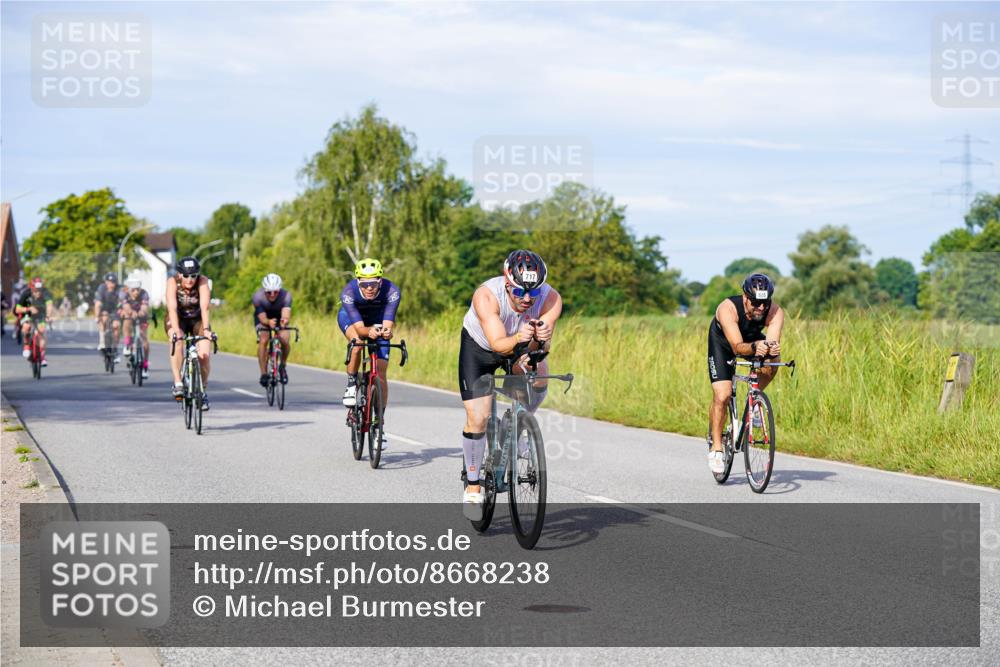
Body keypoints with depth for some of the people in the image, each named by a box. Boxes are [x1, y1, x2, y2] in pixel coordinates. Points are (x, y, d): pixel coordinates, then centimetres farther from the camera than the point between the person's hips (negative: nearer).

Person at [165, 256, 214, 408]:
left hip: (198, 320, 1)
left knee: (204, 355, -17)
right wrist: (176, 331, -52)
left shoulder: (203, 282, -25)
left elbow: (204, 307, -36)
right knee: (177, 342, -33)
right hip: (177, 319, -1)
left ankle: (203, 390, 5)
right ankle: (178, 383, -29)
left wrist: (206, 329, -49)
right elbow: (172, 308, -38)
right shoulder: (173, 283, -26)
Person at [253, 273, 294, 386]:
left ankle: (283, 367, 6)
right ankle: (263, 373, -16)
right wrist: (269, 322, -59)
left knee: (285, 341, -22)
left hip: (279, 318, 1)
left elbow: (286, 315, -42)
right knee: (263, 340, -26)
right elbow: (262, 318, -36)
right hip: (263, 318, -1)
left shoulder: (286, 295, -33)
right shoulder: (258, 296, -33)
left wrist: (285, 321, -66)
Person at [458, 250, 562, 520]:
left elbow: (543, 345, -39)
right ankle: (472, 489, 8)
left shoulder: (551, 298, -31)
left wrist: (541, 339, -62)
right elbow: (498, 344, -43)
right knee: (478, 418, -9)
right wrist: (518, 339, -63)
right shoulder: (486, 296, -37)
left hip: (520, 346, 2)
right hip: (479, 346, -2)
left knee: (538, 376, -30)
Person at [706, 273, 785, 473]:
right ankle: (715, 448, -1)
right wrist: (754, 347, -66)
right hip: (722, 343, -3)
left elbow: (774, 342, -42)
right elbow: (737, 347, -46)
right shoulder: (728, 308, -39)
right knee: (722, 396, -16)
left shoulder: (775, 312, -31)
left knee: (772, 363, -27)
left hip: (753, 340, 3)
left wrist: (773, 348, -65)